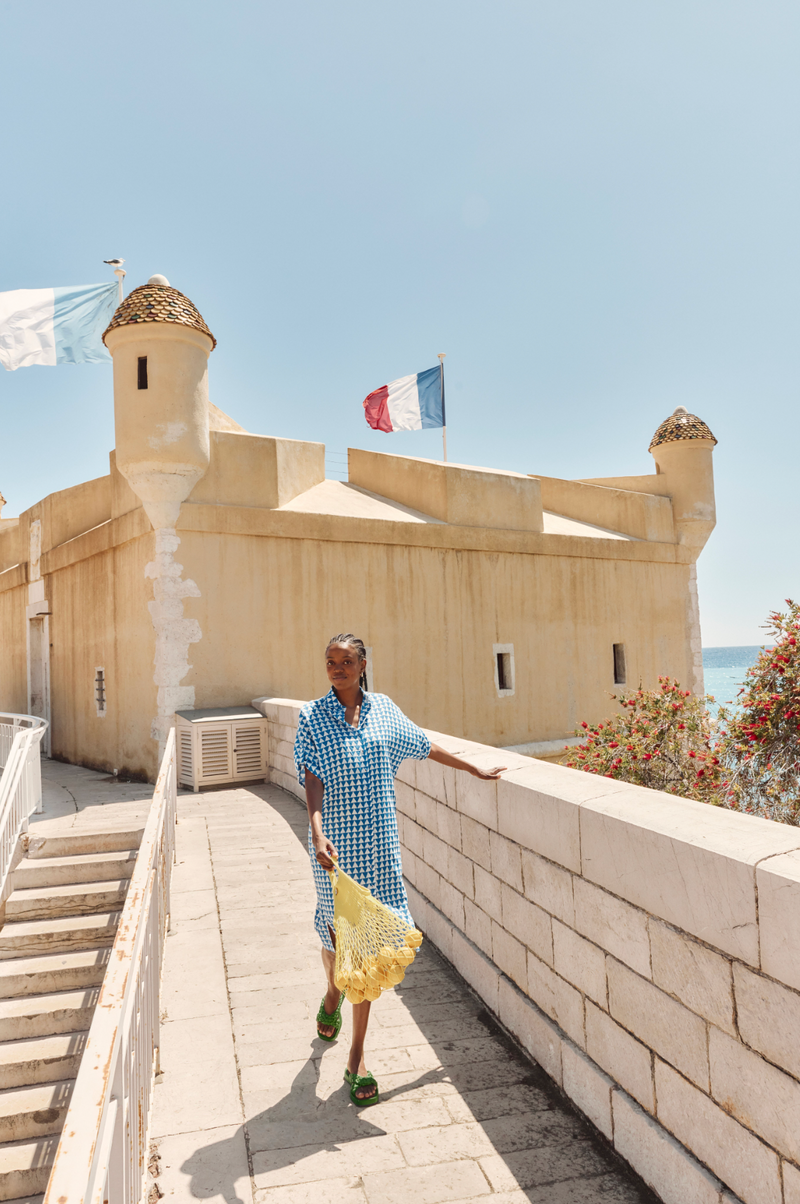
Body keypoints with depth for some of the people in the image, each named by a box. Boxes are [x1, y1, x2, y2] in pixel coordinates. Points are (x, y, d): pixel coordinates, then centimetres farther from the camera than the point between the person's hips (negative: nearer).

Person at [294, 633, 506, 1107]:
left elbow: (426, 746, 15)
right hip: (336, 845, -1)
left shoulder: (384, 710, 3)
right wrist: (318, 833, -28)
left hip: (379, 844, 2)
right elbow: (313, 780, -13)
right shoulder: (313, 717, -4)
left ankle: (358, 1058, 17)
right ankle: (334, 991, 48)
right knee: (339, 934, 10)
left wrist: (477, 770, 20)